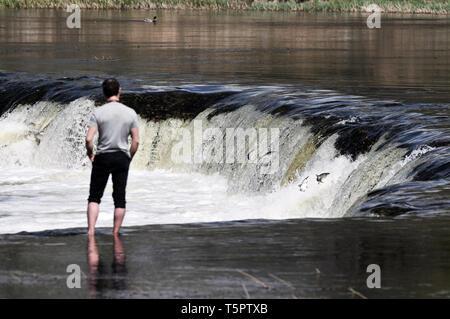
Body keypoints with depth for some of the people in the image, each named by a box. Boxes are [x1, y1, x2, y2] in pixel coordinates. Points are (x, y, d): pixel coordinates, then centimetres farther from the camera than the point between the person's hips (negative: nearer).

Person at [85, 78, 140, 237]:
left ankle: (91, 232, -6)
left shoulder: (98, 112, -8)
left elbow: (89, 139, -13)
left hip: (102, 158, -1)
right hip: (122, 158, 1)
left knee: (94, 197, 7)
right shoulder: (130, 113, -2)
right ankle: (115, 235, 10)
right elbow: (136, 141, -2)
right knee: (119, 198, 8)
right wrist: (129, 157, 12)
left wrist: (90, 153, 5)